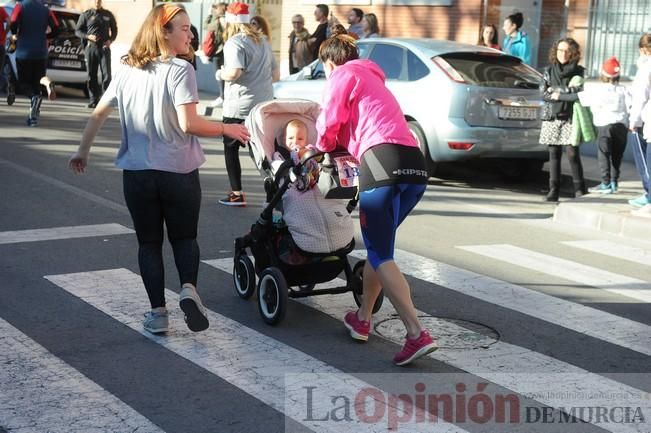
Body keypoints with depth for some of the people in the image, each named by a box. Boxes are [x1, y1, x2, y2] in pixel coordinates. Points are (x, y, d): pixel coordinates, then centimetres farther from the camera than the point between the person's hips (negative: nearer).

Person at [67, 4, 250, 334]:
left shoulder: (127, 70, 5)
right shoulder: (180, 71, -12)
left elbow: (99, 112, 10)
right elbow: (189, 124, -20)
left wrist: (83, 151, 21)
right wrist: (226, 129, -6)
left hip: (137, 173, 3)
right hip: (179, 172, -3)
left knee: (149, 242, 14)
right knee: (184, 237, 14)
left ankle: (158, 313, 10)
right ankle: (188, 288, -11)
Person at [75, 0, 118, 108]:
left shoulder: (108, 14, 12)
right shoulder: (86, 15, 8)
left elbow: (114, 30, 19)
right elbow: (77, 31, 9)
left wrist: (110, 40, 0)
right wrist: (88, 36, -9)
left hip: (104, 47, 0)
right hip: (90, 47, 0)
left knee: (106, 74, -8)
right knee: (92, 75, 1)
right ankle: (94, 99, 6)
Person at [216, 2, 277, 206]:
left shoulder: (234, 43, -11)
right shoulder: (263, 42, 13)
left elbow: (233, 73, -23)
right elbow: (275, 75, 18)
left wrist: (220, 73, -5)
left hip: (239, 107, -6)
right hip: (265, 105, 6)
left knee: (231, 148, 7)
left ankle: (237, 194, 5)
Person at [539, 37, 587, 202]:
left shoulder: (579, 72, 2)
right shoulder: (549, 71, 11)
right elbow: (545, 95, 6)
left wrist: (558, 94, -7)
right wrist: (568, 93, -8)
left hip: (570, 119, -3)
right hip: (552, 117, 3)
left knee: (572, 154, -8)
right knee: (554, 154, 2)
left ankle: (579, 189, 3)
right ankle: (553, 190, 5)